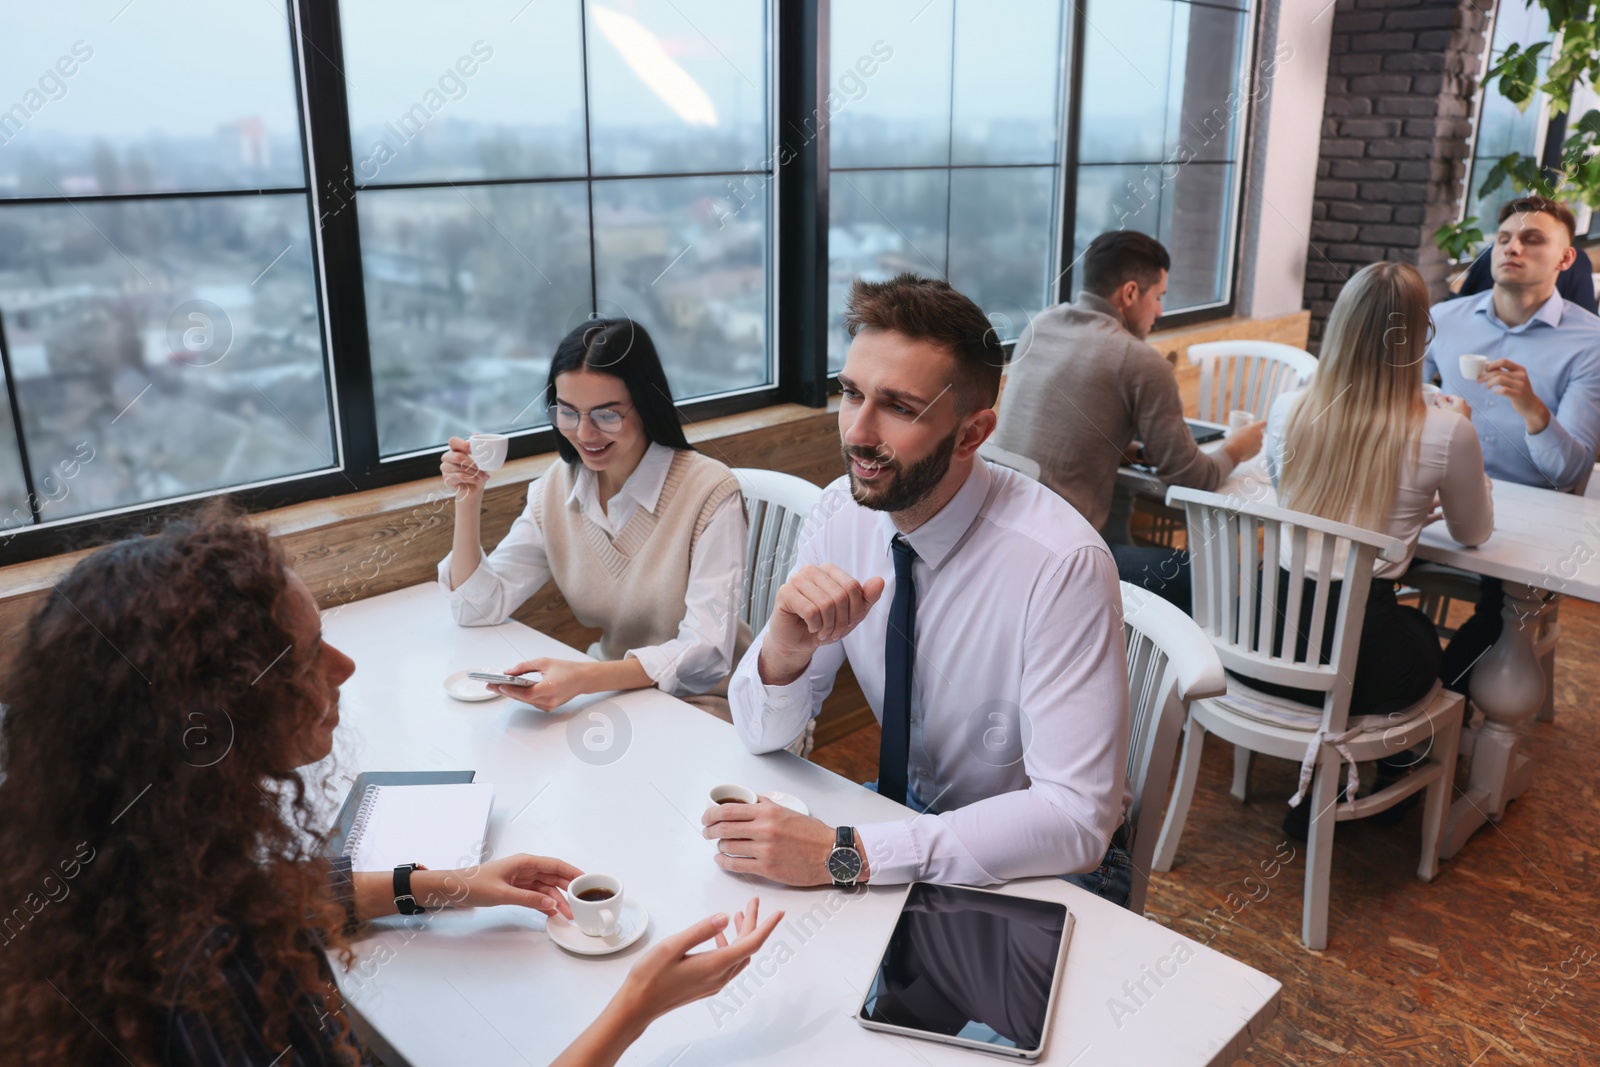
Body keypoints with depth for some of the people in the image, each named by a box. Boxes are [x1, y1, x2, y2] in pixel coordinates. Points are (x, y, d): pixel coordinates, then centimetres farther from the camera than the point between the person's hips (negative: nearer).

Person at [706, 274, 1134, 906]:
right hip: (912, 808, 6)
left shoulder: (1062, 563, -28)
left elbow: (1075, 819, -29)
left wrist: (844, 854, -34)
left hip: (1050, 866, -5)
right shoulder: (840, 512, -10)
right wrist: (786, 648, -30)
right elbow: (763, 734, -6)